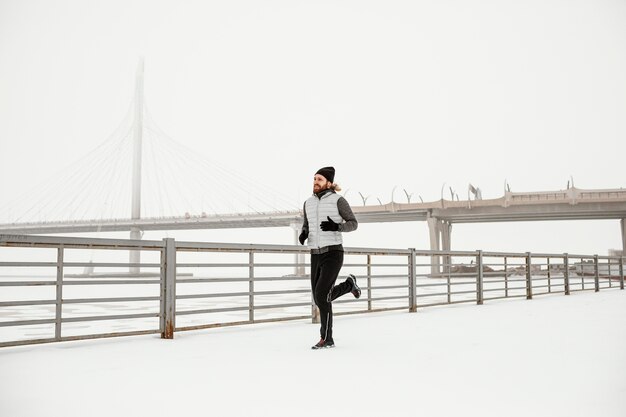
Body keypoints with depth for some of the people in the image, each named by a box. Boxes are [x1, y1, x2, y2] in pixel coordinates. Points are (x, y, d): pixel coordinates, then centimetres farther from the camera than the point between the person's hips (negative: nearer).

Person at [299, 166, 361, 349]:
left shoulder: (338, 200, -5)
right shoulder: (308, 202, 11)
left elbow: (353, 223, -2)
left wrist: (336, 227, -21)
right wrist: (303, 234, -3)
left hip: (333, 253, -7)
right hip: (316, 255, 7)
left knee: (321, 295, -18)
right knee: (320, 299, 9)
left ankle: (326, 338, -2)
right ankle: (349, 284, 37)